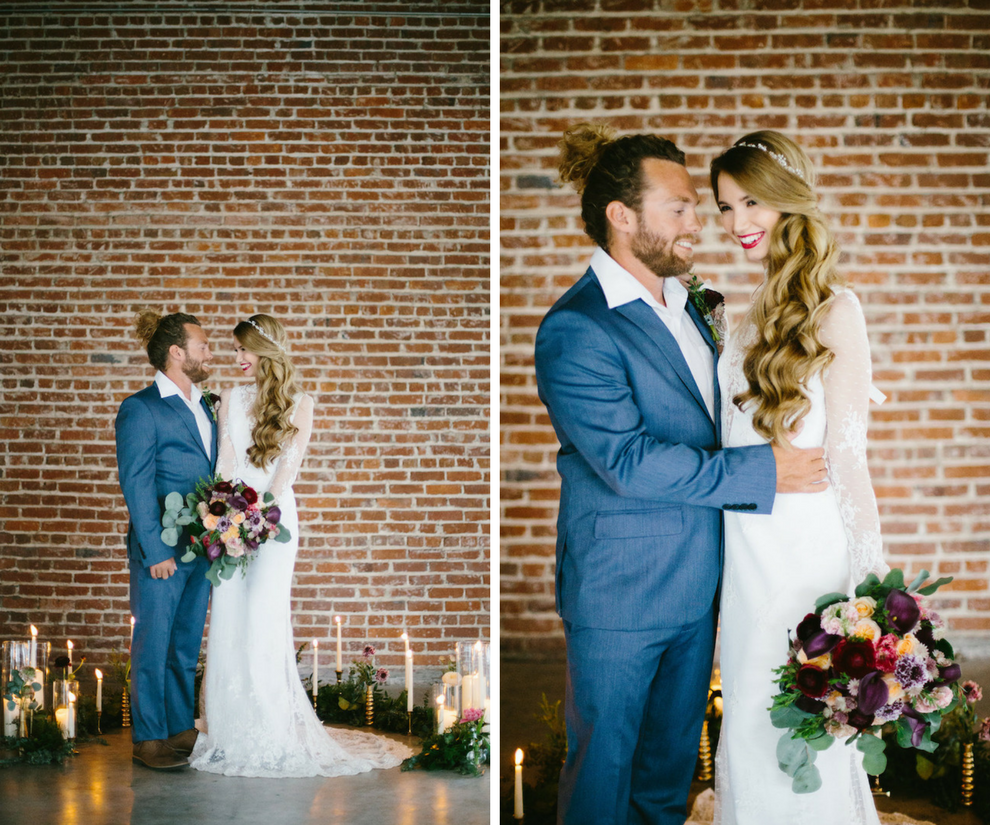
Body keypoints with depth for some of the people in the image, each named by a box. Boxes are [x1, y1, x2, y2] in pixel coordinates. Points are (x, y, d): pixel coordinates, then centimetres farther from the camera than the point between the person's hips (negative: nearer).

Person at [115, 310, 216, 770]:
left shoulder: (204, 407, 16)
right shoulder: (139, 410, -7)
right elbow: (136, 486, -11)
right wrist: (155, 552, -15)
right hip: (161, 552, -7)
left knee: (187, 644, 13)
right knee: (153, 644, 1)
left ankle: (181, 729, 22)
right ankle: (148, 738, 11)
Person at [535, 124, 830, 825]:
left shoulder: (684, 305, 9)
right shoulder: (575, 330, -19)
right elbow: (629, 462, -25)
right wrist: (762, 470, -21)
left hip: (696, 580, 8)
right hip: (619, 591, -8)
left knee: (674, 757, 21)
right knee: (604, 763, 8)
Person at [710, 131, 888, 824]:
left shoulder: (833, 310, -12)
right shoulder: (761, 310, 10)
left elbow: (847, 459, -14)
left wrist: (869, 574, -15)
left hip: (804, 547, -7)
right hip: (746, 548, 7)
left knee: (798, 735, 4)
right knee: (750, 724, 17)